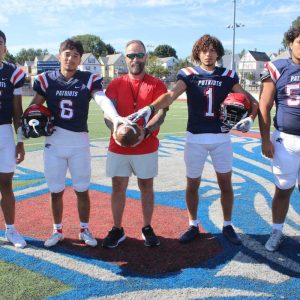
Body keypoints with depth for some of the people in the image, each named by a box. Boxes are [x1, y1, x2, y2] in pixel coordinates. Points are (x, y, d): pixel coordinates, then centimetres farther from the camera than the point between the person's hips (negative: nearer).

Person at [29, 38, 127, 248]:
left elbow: (102, 99, -24)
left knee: (82, 190, 9)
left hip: (79, 142, -1)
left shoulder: (89, 79, -6)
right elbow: (35, 106, 9)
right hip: (54, 142, 1)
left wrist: (116, 117, -44)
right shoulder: (46, 79, 0)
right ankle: (57, 231, 30)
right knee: (56, 190, 12)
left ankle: (85, 230, 28)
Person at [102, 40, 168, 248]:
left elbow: (161, 113, -11)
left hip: (147, 147, -1)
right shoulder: (115, 85, 5)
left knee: (146, 187, 11)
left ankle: (147, 229, 26)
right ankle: (117, 230, 22)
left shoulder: (157, 85, 0)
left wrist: (145, 131, -29)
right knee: (118, 187, 7)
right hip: (118, 147, 1)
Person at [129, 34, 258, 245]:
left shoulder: (228, 76, 4)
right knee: (192, 184, 9)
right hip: (195, 138, -1)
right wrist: (150, 108, -37)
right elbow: (171, 95, -20)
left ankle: (228, 226, 27)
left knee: (226, 183, 8)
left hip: (221, 137, 1)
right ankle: (193, 226, 27)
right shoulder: (188, 74, -2)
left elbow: (251, 101, 8)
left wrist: (250, 118, -12)